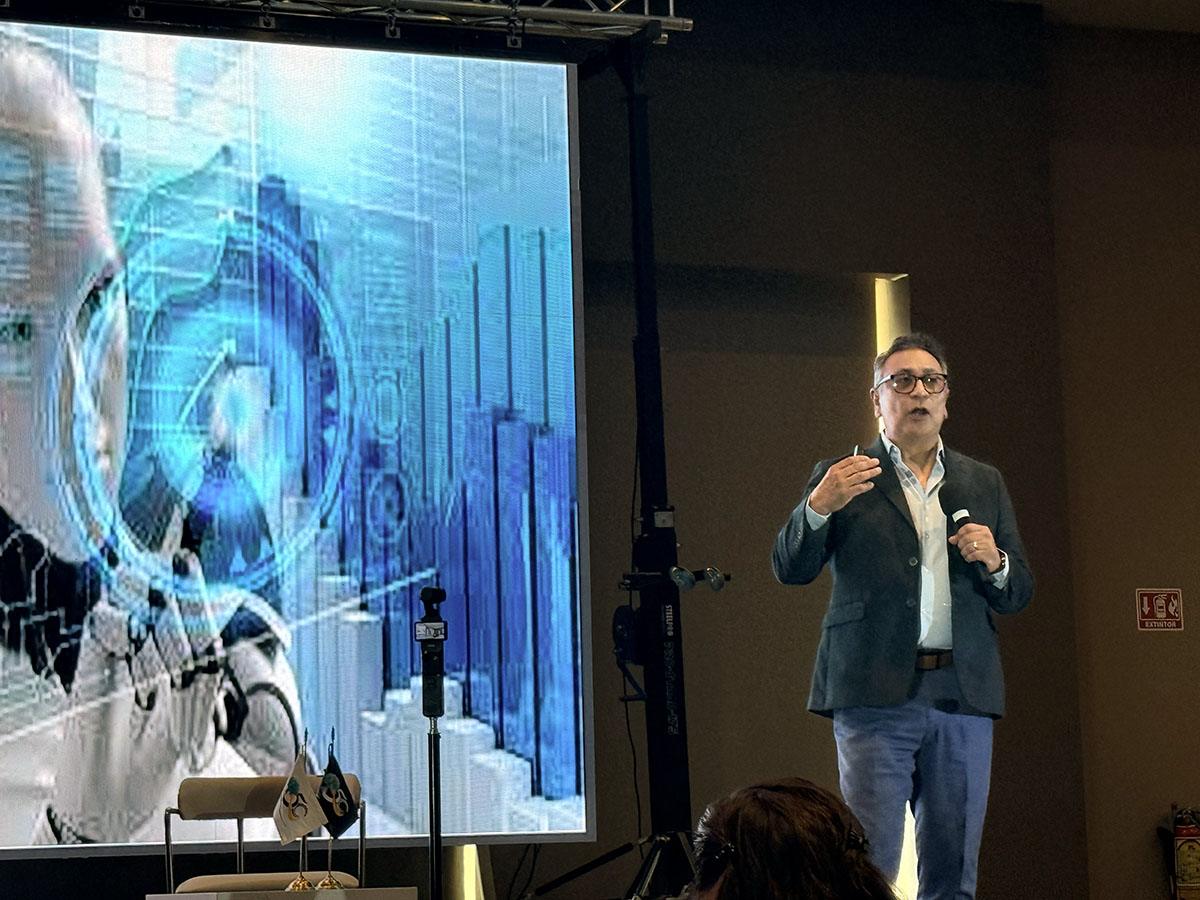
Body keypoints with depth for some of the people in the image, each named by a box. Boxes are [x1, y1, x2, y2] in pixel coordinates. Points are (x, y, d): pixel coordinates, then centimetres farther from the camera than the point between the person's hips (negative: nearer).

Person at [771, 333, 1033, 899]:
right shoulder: (841, 477, 9)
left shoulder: (984, 484, 19)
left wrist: (994, 563, -4)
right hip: (875, 692, -3)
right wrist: (818, 506, -17)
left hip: (964, 693, 3)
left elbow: (1018, 595, 19)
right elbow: (790, 570, 1)